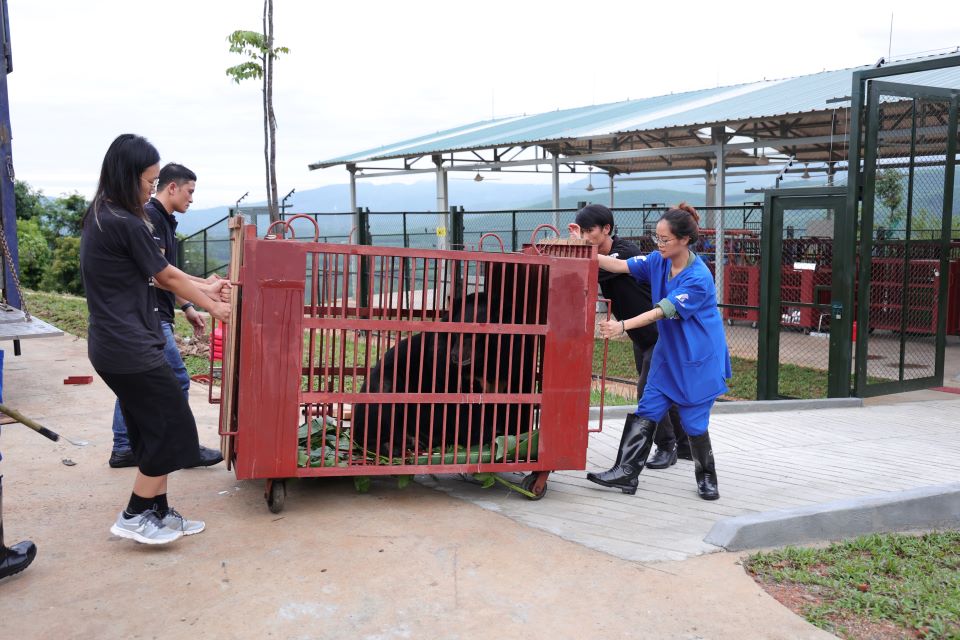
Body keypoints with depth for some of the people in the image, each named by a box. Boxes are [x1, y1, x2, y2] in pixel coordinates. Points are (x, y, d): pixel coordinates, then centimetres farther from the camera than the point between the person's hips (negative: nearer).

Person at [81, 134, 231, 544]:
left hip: (112, 344, 10)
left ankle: (158, 512, 24)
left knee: (152, 431, 15)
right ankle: (134, 518, 11)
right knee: (173, 428, 1)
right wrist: (212, 306, 7)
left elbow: (154, 275, 14)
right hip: (131, 348, -10)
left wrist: (202, 289, 15)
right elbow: (167, 277, -7)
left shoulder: (100, 216, 11)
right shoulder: (126, 224, -18)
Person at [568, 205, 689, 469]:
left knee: (649, 390, -10)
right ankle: (684, 444, 28)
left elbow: (592, 272, -36)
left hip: (659, 333, -9)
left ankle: (667, 447, 7)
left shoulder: (626, 251, -23)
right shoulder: (599, 256, 2)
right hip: (640, 336, 9)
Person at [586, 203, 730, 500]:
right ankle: (626, 473, 5)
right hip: (668, 353, 6)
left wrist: (622, 326, -37)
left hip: (699, 359, -6)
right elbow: (620, 266, -8)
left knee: (694, 421, 2)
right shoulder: (658, 260, -1)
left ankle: (706, 477, 24)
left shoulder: (699, 278, -24)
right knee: (646, 412, 2)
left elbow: (662, 311, -29)